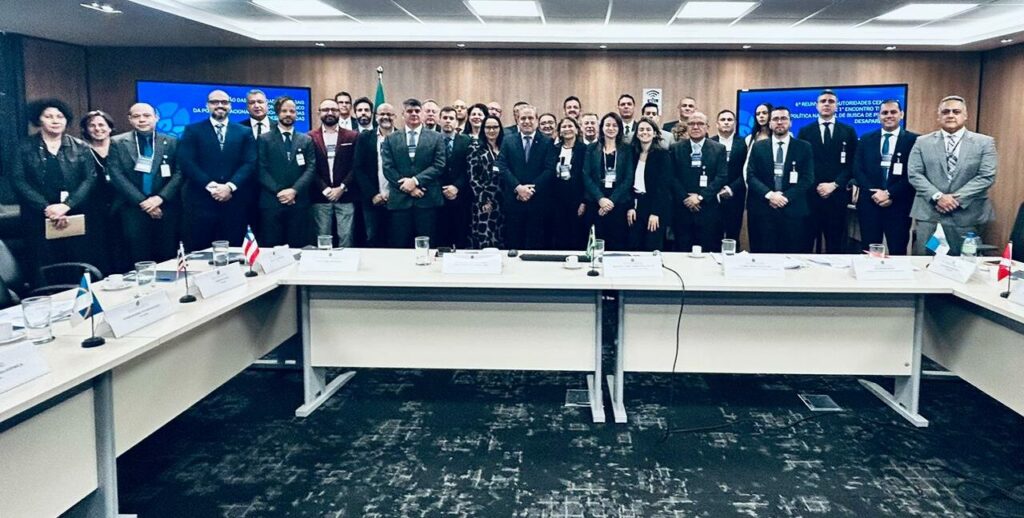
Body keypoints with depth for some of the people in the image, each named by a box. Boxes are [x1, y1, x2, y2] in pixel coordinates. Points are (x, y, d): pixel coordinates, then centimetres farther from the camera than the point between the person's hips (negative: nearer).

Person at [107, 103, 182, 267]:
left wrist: (161, 197, -11)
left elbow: (179, 173, 2)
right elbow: (117, 176, -2)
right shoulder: (118, 143, 5)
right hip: (133, 209, -1)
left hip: (166, 208, 1)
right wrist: (141, 202, -11)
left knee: (167, 259, 3)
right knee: (138, 260, 2)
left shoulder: (171, 142, 8)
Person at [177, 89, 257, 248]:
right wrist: (211, 186, -14)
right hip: (202, 201, -1)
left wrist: (230, 186, -13)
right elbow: (186, 163, -3)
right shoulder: (192, 130, 8)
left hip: (235, 202, 2)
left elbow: (250, 163, 1)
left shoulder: (245, 133, 13)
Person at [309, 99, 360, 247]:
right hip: (320, 197, 0)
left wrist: (342, 188, -8)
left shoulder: (352, 137, 7)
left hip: (346, 197, 0)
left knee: (346, 238, -2)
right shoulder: (310, 137, 5)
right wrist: (325, 190, -9)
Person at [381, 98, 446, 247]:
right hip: (400, 200, 1)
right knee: (400, 247, 3)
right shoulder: (391, 139, 11)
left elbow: (439, 166, -1)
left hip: (427, 200, -1)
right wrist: (407, 187, -9)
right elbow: (387, 167, 3)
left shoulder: (436, 138, 9)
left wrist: (416, 180, -12)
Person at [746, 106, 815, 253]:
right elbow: (751, 176, 2)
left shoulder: (804, 147, 8)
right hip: (763, 210, 1)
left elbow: (808, 178, 0)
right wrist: (769, 194, -13)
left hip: (793, 211, 0)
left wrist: (786, 197, -12)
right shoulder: (758, 147, 10)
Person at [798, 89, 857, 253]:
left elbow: (852, 164, 4)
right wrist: (815, 186, -8)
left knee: (836, 243, 4)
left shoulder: (848, 131, 9)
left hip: (837, 195, 0)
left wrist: (834, 185, -9)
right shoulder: (805, 132, 9)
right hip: (810, 194, 0)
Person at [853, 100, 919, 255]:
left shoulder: (913, 140, 2)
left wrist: (890, 194, -13)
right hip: (869, 204, 2)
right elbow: (857, 170, 4)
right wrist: (874, 193, -9)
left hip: (899, 205, -2)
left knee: (897, 253, 2)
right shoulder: (866, 139, 11)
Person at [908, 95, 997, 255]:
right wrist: (937, 196, -14)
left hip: (967, 216, 0)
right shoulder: (923, 142, 7)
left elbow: (987, 176, -4)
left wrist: (957, 198, -13)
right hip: (928, 215, 0)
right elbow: (914, 174, 0)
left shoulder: (984, 142, 5)